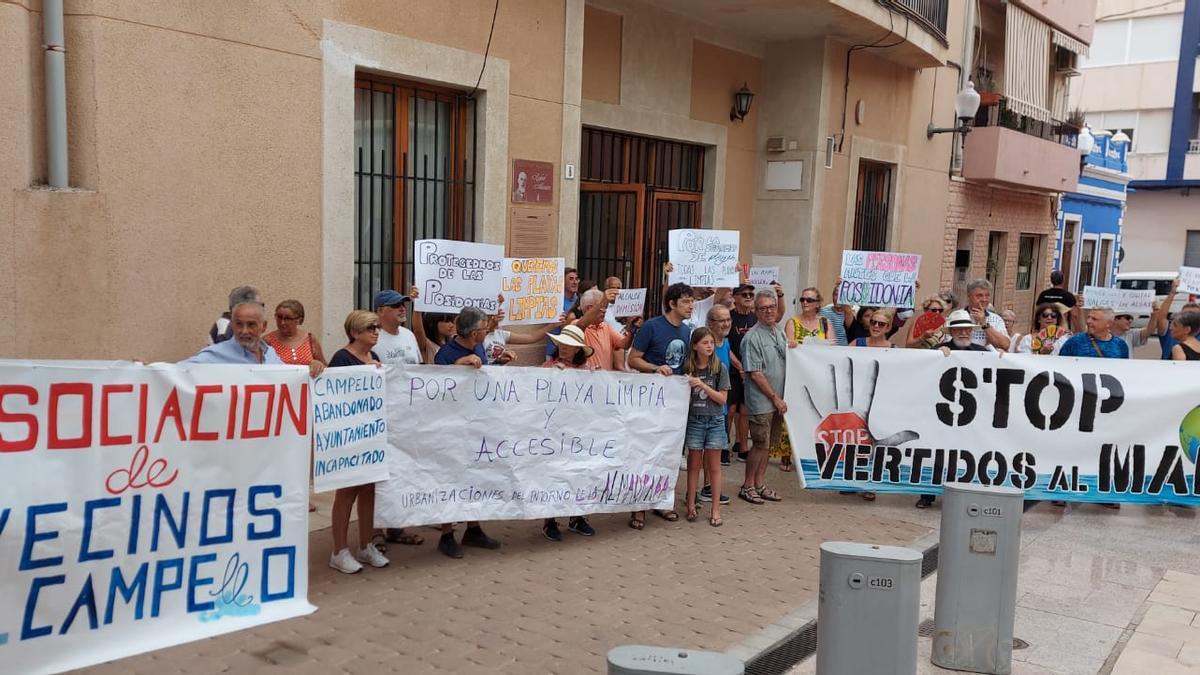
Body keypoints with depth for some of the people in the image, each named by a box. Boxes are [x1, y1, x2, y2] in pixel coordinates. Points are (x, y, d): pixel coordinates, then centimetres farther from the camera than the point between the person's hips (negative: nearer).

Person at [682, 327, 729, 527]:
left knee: (714, 466, 5)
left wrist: (702, 385, -15)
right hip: (694, 420, 1)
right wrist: (688, 385, -12)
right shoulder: (687, 368, 0)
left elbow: (721, 398, -6)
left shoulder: (720, 368, -2)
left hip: (715, 421, 0)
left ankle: (716, 509, 11)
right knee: (694, 464, 8)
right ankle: (691, 506, 17)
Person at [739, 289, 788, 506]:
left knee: (767, 445, 13)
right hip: (761, 401, -7)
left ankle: (760, 484, 23)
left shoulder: (781, 333, 11)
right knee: (760, 445, -2)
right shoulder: (752, 338, -13)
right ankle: (748, 486, 11)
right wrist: (775, 398, -13)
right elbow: (756, 374, -15)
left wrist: (781, 398, 10)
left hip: (778, 400, 7)